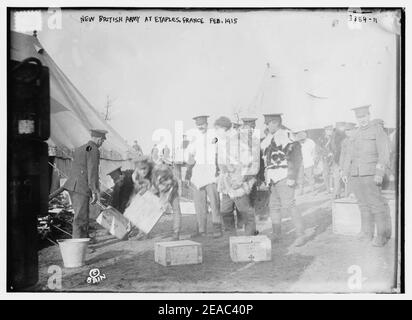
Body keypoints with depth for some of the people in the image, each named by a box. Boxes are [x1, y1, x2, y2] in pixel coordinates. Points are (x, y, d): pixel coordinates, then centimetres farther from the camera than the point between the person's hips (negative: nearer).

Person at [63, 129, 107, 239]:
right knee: (81, 218, -6)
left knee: (84, 213, 19)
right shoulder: (94, 150, -9)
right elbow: (92, 172, -16)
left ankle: (85, 238, 28)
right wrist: (95, 191, -16)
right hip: (82, 188, -9)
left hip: (72, 186, 9)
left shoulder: (79, 149, 20)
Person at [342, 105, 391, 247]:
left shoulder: (378, 130, -5)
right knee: (364, 204, 10)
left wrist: (380, 173, -22)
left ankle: (383, 235, -1)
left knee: (376, 203, -8)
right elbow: (350, 154, 21)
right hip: (356, 175, 7)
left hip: (370, 175, -7)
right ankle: (367, 233, 18)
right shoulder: (357, 133, 17)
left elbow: (384, 153, -13)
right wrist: (345, 172, 16)